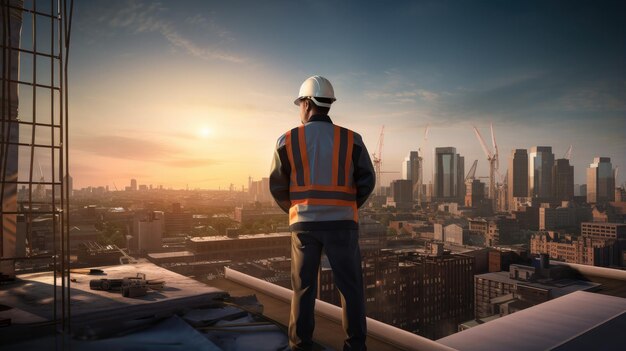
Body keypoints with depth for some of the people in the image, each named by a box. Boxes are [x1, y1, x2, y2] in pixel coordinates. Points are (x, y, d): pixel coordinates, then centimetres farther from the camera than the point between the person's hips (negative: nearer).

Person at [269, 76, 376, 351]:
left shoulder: (287, 141, 0)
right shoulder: (351, 140, 0)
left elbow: (277, 186, 4)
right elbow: (366, 182, 1)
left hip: (304, 223, 1)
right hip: (341, 223, 0)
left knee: (303, 287, 12)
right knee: (350, 286, 11)